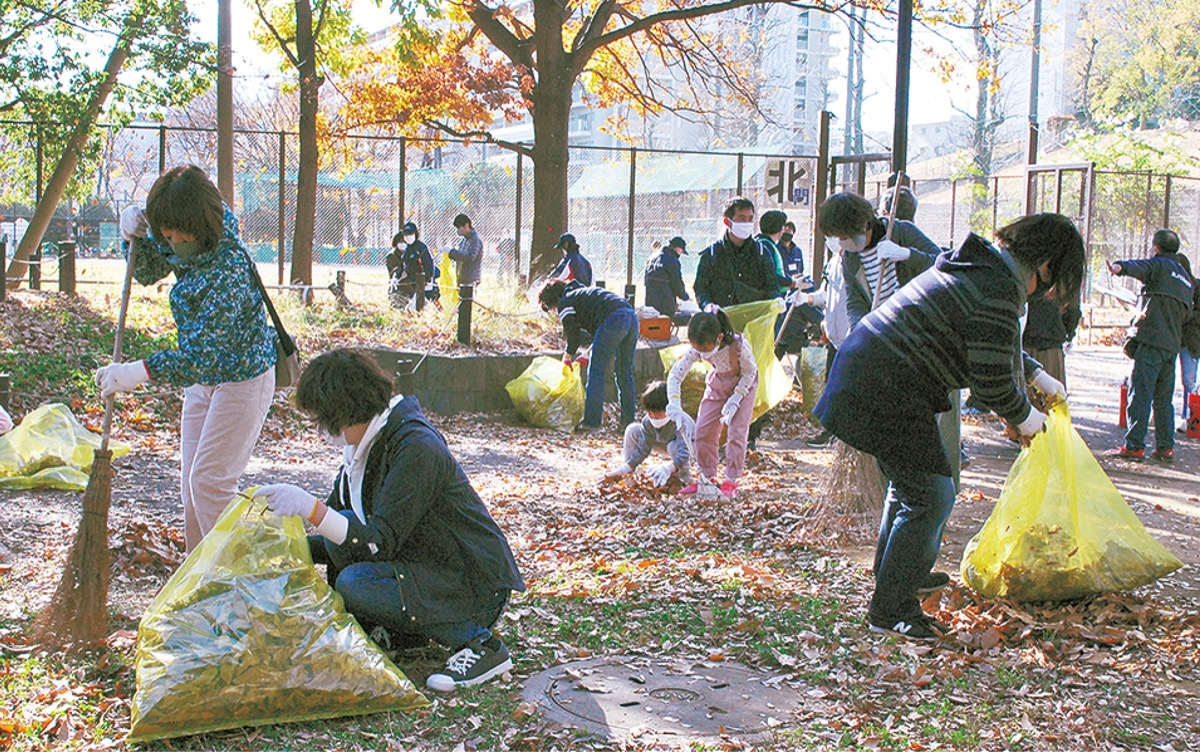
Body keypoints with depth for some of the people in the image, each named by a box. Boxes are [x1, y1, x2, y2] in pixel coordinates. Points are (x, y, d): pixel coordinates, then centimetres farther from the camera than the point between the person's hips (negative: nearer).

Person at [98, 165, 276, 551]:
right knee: (191, 484, 9)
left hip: (243, 379, -9)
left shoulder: (229, 267, -31)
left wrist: (142, 371, -40)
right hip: (202, 377, 9)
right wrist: (134, 236, -7)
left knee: (209, 480, -9)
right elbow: (148, 271, 14)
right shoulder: (184, 243, -6)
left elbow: (206, 349, -33)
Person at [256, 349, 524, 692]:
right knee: (345, 524, -8)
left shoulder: (417, 448, -22)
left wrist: (311, 508, -31)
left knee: (354, 584, -26)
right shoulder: (363, 446, 6)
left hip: (476, 587, -8)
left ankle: (479, 644, -14)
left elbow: (381, 544, -27)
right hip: (421, 567, 8)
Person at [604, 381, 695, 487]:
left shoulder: (681, 422, -41)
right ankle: (627, 474, -3)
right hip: (664, 443, 5)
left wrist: (668, 468, -71)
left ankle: (685, 479, -12)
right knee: (632, 430, -16)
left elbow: (684, 453, -51)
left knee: (673, 446, -41)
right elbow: (642, 450, -18)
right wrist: (623, 470, -29)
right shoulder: (648, 421, -24)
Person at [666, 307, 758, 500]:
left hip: (743, 384, -4)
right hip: (717, 384, 4)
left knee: (736, 431, -12)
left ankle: (731, 481, -1)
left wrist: (735, 400, -26)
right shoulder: (697, 349, -26)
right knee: (703, 430, 0)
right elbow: (676, 373, -23)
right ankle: (707, 478, 14)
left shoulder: (739, 345, -36)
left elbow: (750, 373, -20)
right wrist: (674, 404, -34)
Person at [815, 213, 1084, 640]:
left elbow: (989, 346, 33)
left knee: (909, 489, 19)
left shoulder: (979, 265, 16)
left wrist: (1037, 375, 36)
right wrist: (1024, 417, 2)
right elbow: (991, 381, -17)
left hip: (864, 372, 11)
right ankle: (890, 611, 4)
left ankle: (891, 602, 28)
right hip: (888, 392, -11)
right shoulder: (999, 291, -18)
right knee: (930, 496, -4)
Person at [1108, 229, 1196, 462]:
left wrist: (1119, 267, -43)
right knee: (1164, 398, 14)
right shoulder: (1188, 279, 22)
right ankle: (1166, 447, 13)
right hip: (1173, 344, 7)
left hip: (1151, 339, -7)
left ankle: (1134, 446, -12)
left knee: (1140, 394, -9)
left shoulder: (1159, 264, 0)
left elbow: (1139, 267, -23)